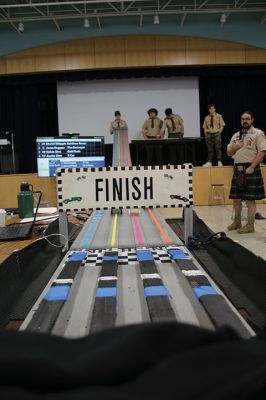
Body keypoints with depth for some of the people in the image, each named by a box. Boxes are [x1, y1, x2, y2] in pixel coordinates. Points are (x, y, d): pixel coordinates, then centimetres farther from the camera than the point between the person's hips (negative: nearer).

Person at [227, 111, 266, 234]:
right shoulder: (236, 135, 17)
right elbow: (229, 152, 21)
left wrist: (252, 167, -18)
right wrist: (234, 147, -2)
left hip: (250, 169, -6)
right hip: (237, 169, 6)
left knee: (250, 199, -4)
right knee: (236, 198, 10)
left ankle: (250, 225, 5)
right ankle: (237, 222, 24)